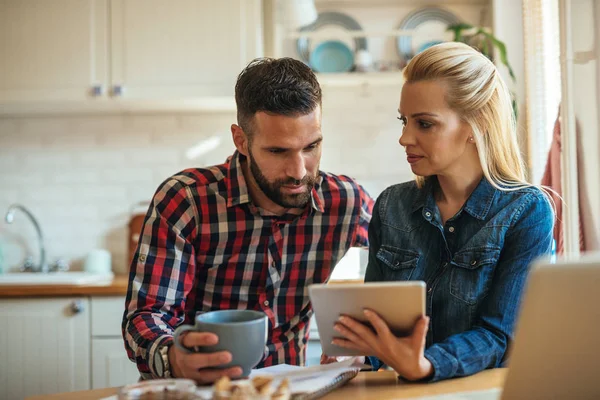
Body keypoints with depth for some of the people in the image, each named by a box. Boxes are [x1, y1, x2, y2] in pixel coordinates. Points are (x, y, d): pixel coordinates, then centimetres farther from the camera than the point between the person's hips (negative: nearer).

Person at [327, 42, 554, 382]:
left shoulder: (528, 211, -6)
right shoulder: (391, 207, 6)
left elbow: (497, 335, -12)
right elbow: (374, 316, 8)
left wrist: (424, 366, -29)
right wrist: (351, 353, -13)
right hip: (405, 392, 3)